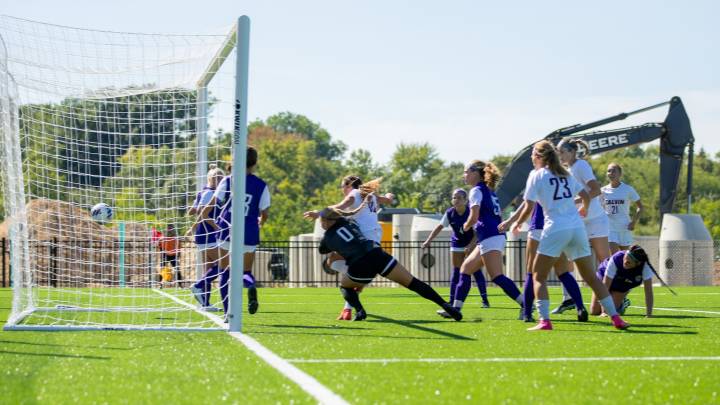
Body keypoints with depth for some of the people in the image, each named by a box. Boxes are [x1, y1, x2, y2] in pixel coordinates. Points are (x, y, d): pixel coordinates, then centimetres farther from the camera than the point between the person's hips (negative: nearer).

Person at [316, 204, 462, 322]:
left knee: (345, 286, 27)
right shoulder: (348, 222, 23)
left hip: (359, 267, -3)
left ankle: (359, 311, 1)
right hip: (378, 255, 3)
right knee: (412, 282, 5)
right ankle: (444, 304, -7)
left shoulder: (327, 238, 16)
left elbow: (322, 250, 36)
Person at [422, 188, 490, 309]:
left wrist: (470, 246, -31)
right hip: (457, 243, 3)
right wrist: (428, 240, -9)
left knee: (476, 270, -6)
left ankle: (485, 300, 1)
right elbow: (440, 227, -3)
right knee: (456, 271, 1)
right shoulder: (450, 213, -14)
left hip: (472, 243, -3)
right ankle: (452, 301, 5)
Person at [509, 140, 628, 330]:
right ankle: (615, 317, 6)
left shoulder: (537, 175, 2)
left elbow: (529, 206, -4)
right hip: (577, 227, 5)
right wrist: (584, 209, 43)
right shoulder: (566, 174, 17)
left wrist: (517, 223, 12)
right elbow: (586, 196, 22)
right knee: (591, 276, 11)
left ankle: (544, 320, -10)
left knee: (538, 276, 5)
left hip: (555, 229, -5)